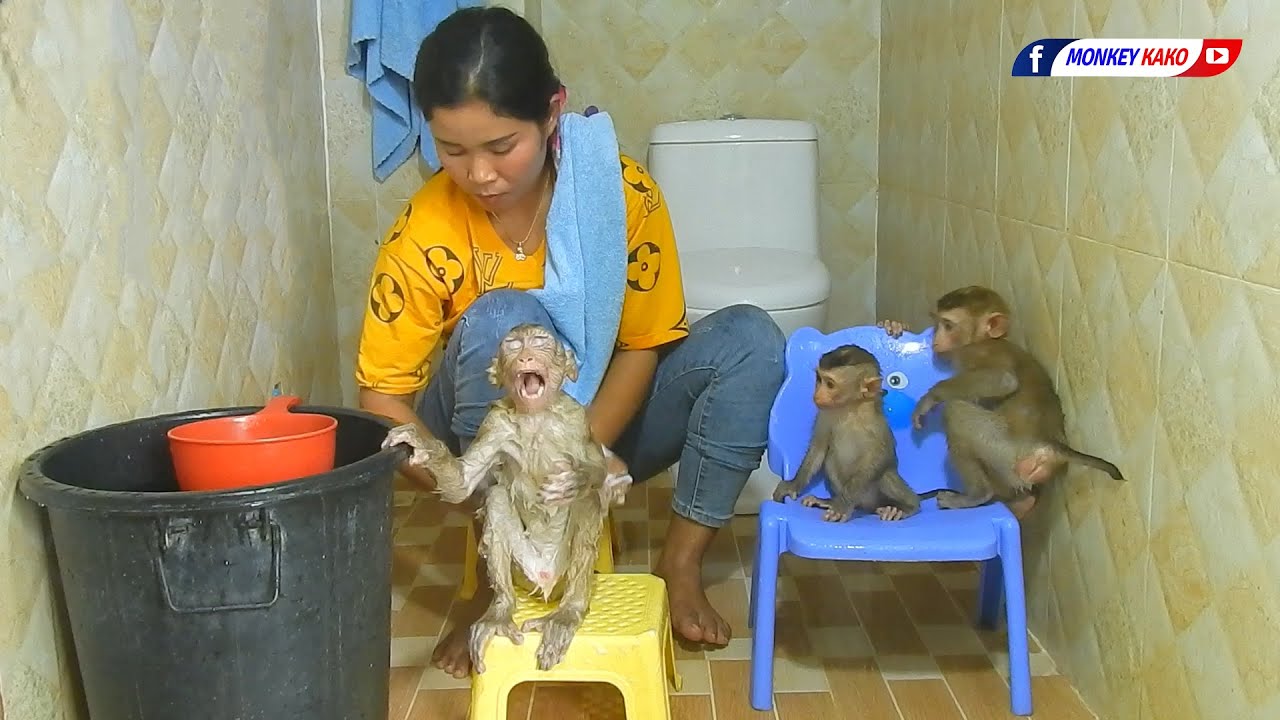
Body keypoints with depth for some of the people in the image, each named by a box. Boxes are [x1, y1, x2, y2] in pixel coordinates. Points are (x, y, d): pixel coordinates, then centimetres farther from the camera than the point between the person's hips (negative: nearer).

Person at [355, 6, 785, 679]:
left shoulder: (624, 192, -19)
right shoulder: (425, 234, -21)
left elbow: (641, 346, -13)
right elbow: (382, 394, -17)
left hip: (607, 421, 2)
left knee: (751, 339, -20)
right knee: (504, 320, -34)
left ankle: (680, 563, -13)